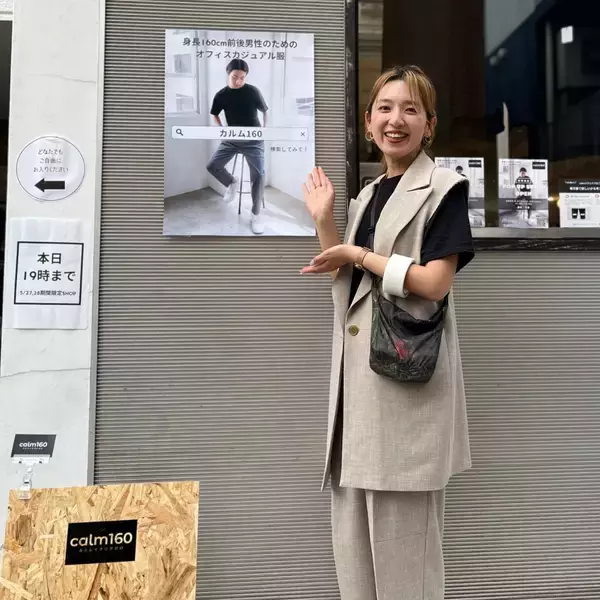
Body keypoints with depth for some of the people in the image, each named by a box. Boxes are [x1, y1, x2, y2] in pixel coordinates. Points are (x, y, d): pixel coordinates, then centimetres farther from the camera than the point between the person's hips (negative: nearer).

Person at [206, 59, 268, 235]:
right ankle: (232, 183, 23)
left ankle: (256, 216, 3)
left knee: (258, 176, -10)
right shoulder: (221, 95, -1)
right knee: (212, 166, -8)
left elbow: (264, 111, 5)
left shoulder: (253, 91, -7)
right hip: (231, 139, 3)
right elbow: (215, 115, 15)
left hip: (254, 140, -3)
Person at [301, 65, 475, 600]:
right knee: (354, 535, 16)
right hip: (358, 374, 7)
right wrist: (324, 220, 7)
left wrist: (359, 256, -9)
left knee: (404, 534, 5)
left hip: (407, 371, -7)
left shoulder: (444, 189, -4)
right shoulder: (368, 195, 16)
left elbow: (434, 283, -15)